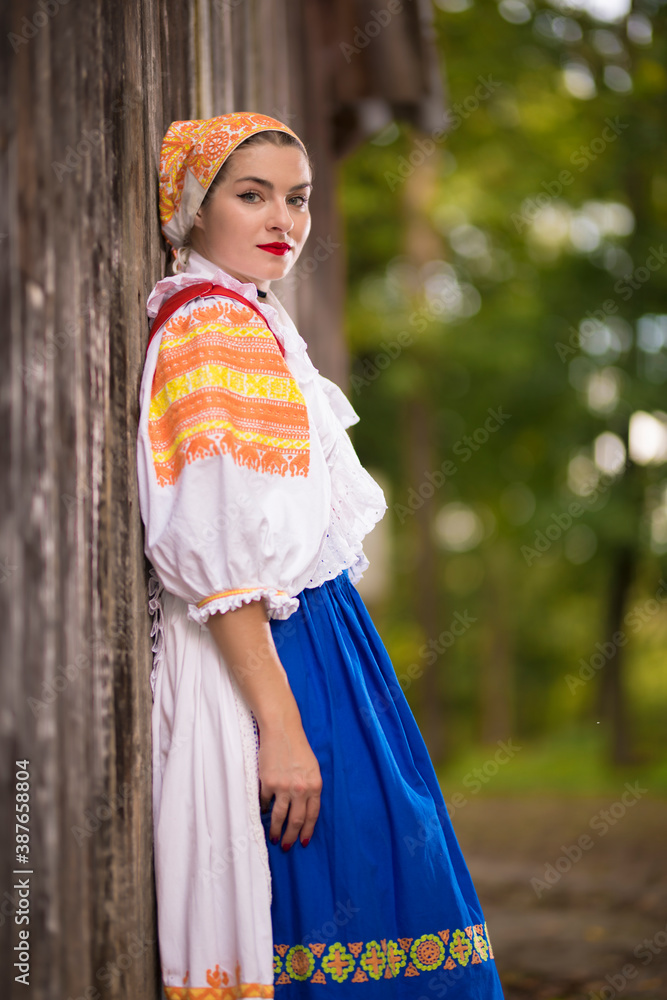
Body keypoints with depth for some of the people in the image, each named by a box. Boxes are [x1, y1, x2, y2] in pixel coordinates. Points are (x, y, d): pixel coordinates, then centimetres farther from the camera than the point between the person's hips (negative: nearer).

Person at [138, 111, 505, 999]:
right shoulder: (216, 331, -14)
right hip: (275, 653, -10)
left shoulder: (245, 323, 16)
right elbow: (216, 558, -21)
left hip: (311, 636, 10)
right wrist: (280, 722, -24)